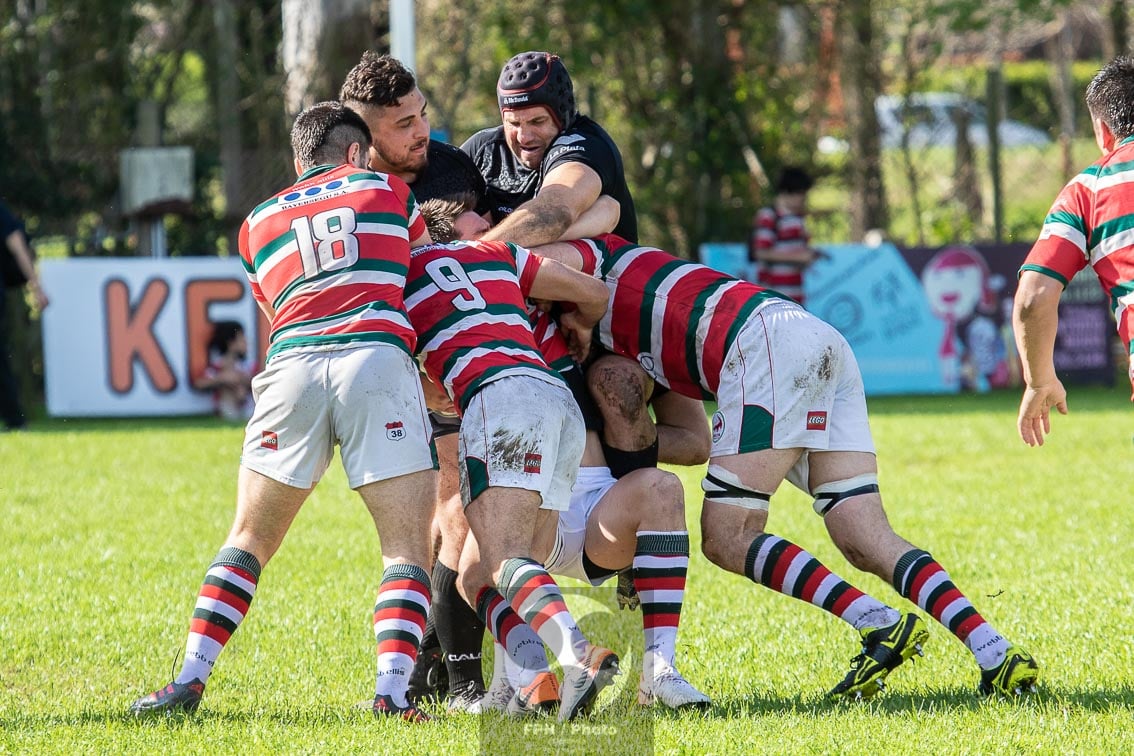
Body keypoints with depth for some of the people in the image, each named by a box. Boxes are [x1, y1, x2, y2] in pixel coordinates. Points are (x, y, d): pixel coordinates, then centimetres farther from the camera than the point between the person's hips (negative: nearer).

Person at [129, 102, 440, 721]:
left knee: (249, 540, 16)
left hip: (293, 366, 2)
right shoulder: (387, 189, 23)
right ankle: (392, 689, -16)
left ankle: (190, 678, 8)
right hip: (379, 359, -2)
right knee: (407, 550, 2)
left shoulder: (259, 222, 27)